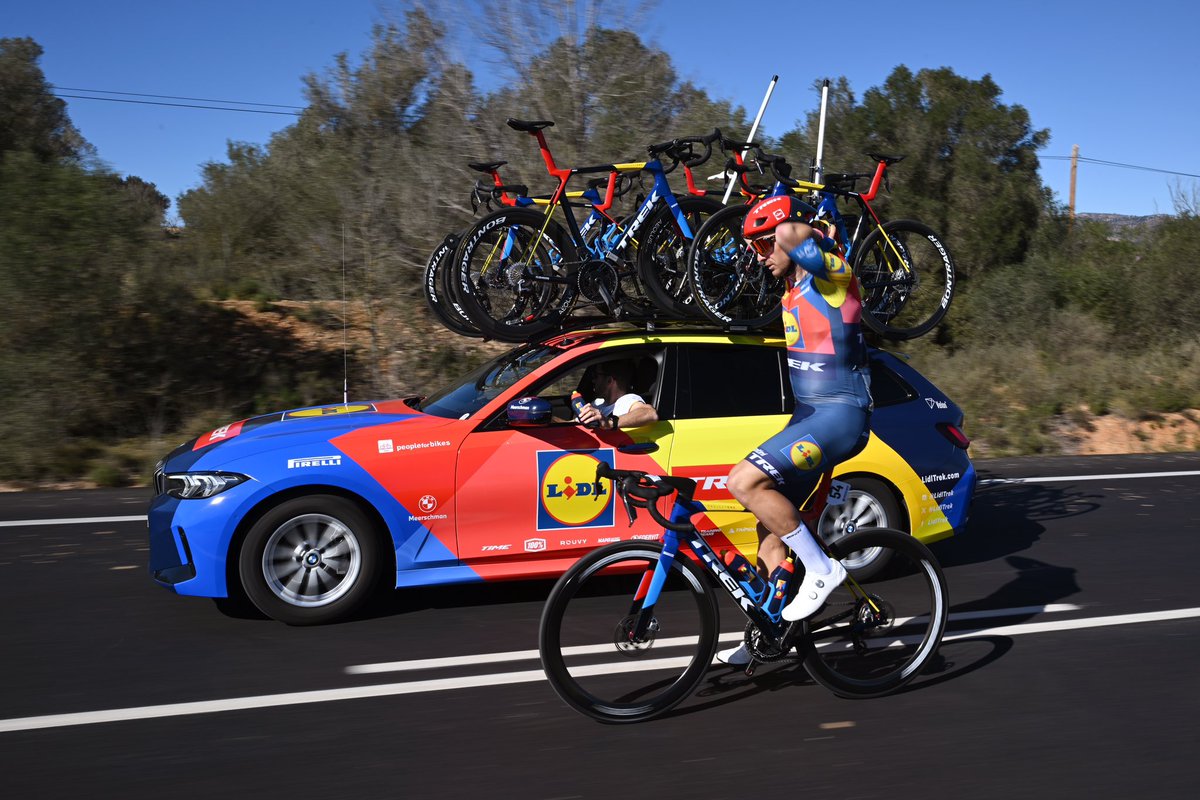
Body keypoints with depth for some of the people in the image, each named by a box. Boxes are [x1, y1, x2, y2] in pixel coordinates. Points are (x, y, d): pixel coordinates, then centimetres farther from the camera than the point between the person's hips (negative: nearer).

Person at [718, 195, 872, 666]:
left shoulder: (831, 273, -12)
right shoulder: (794, 288, 14)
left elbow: (795, 242, -33)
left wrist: (811, 231, -14)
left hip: (841, 416, -9)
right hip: (809, 413, 9)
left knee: (745, 481, -23)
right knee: (773, 522, 9)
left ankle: (821, 569, -9)